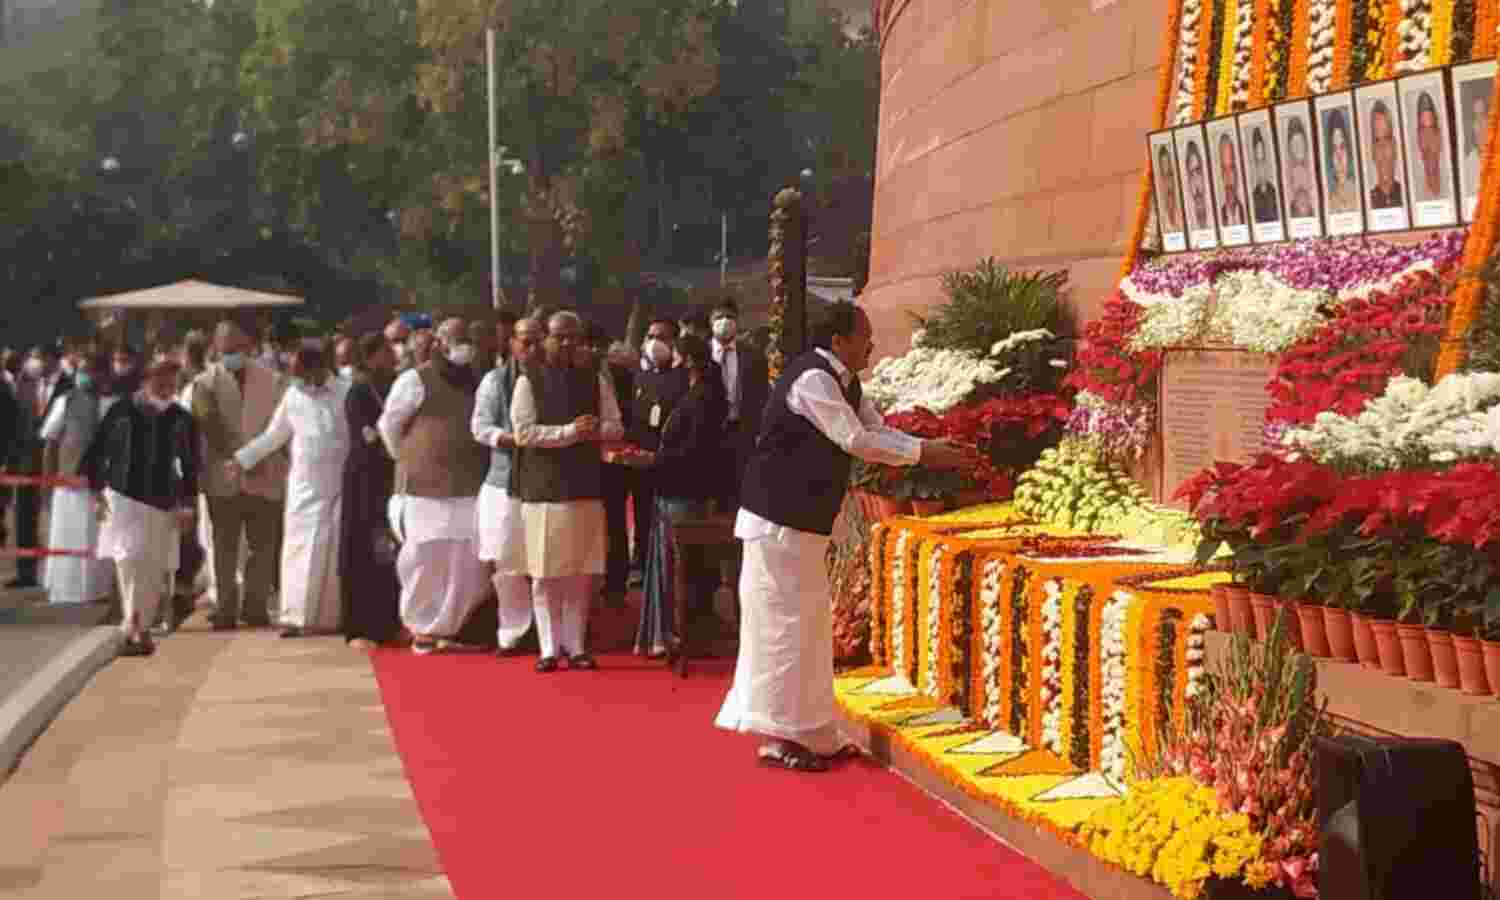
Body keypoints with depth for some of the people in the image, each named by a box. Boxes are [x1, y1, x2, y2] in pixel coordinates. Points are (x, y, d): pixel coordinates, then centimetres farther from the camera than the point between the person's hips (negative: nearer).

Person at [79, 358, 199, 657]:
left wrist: (187, 503, 3)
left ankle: (141, 628, 21)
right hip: (123, 497, -2)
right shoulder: (122, 411, -3)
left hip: (163, 503, 2)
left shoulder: (182, 419, 1)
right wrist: (97, 489, -1)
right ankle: (133, 628, -10)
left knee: (154, 570, 6)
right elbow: (96, 451, 3)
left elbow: (190, 464, 8)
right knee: (130, 558, -15)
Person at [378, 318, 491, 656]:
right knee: (426, 561, 1)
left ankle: (443, 628, 18)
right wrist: (408, 462, 13)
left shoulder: (475, 380, 11)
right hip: (427, 487, -4)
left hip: (470, 487, 4)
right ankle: (420, 627, 21)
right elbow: (389, 425, 4)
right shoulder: (416, 380, -4)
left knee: (467, 563, 0)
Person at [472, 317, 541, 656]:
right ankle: (512, 632, 13)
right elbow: (480, 426, -2)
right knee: (506, 562, 2)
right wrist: (514, 439, -17)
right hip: (507, 481, 1)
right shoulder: (496, 380, 5)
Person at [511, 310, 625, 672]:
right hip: (543, 489, -3)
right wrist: (569, 431, -17)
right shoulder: (529, 380, -1)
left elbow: (616, 427, 8)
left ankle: (576, 646, 14)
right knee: (546, 574, 0)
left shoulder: (594, 380, 10)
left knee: (582, 574, 5)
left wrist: (594, 429, -13)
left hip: (586, 488, 3)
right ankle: (550, 648, 7)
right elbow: (523, 432, -10)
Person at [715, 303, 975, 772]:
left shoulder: (844, 382, 10)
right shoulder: (812, 378, -19)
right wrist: (924, 453, -18)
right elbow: (855, 439, -22)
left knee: (808, 622, 13)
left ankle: (805, 734, 19)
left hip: (803, 521, 10)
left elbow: (878, 432, 13)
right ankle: (777, 739, 0)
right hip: (779, 520, -10)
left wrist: (930, 448, -2)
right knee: (783, 621, -6)